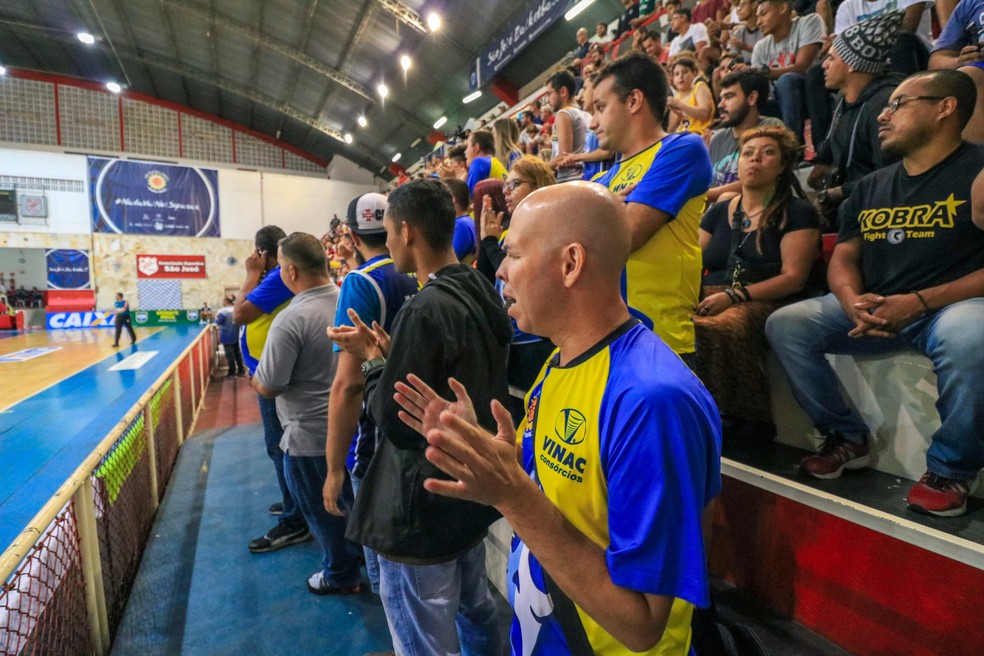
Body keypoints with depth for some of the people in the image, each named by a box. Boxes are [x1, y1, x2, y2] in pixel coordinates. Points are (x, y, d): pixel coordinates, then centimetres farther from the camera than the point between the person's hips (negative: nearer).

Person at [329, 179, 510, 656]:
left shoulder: (425, 310, -26)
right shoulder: (482, 293, 2)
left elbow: (392, 419, -21)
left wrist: (373, 360, -6)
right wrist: (390, 352, 5)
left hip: (424, 506, -9)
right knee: (475, 610, 29)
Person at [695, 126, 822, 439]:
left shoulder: (797, 213, 8)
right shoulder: (719, 212, 23)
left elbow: (794, 278, -3)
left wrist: (734, 295, -16)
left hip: (764, 304, -4)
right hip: (710, 298, 5)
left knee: (721, 329, -39)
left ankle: (744, 425, -25)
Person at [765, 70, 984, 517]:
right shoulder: (871, 186, 16)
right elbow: (843, 258, 11)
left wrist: (919, 302, -22)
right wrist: (853, 302, -11)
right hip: (875, 310, 5)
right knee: (785, 324, -13)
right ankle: (847, 437, 1)